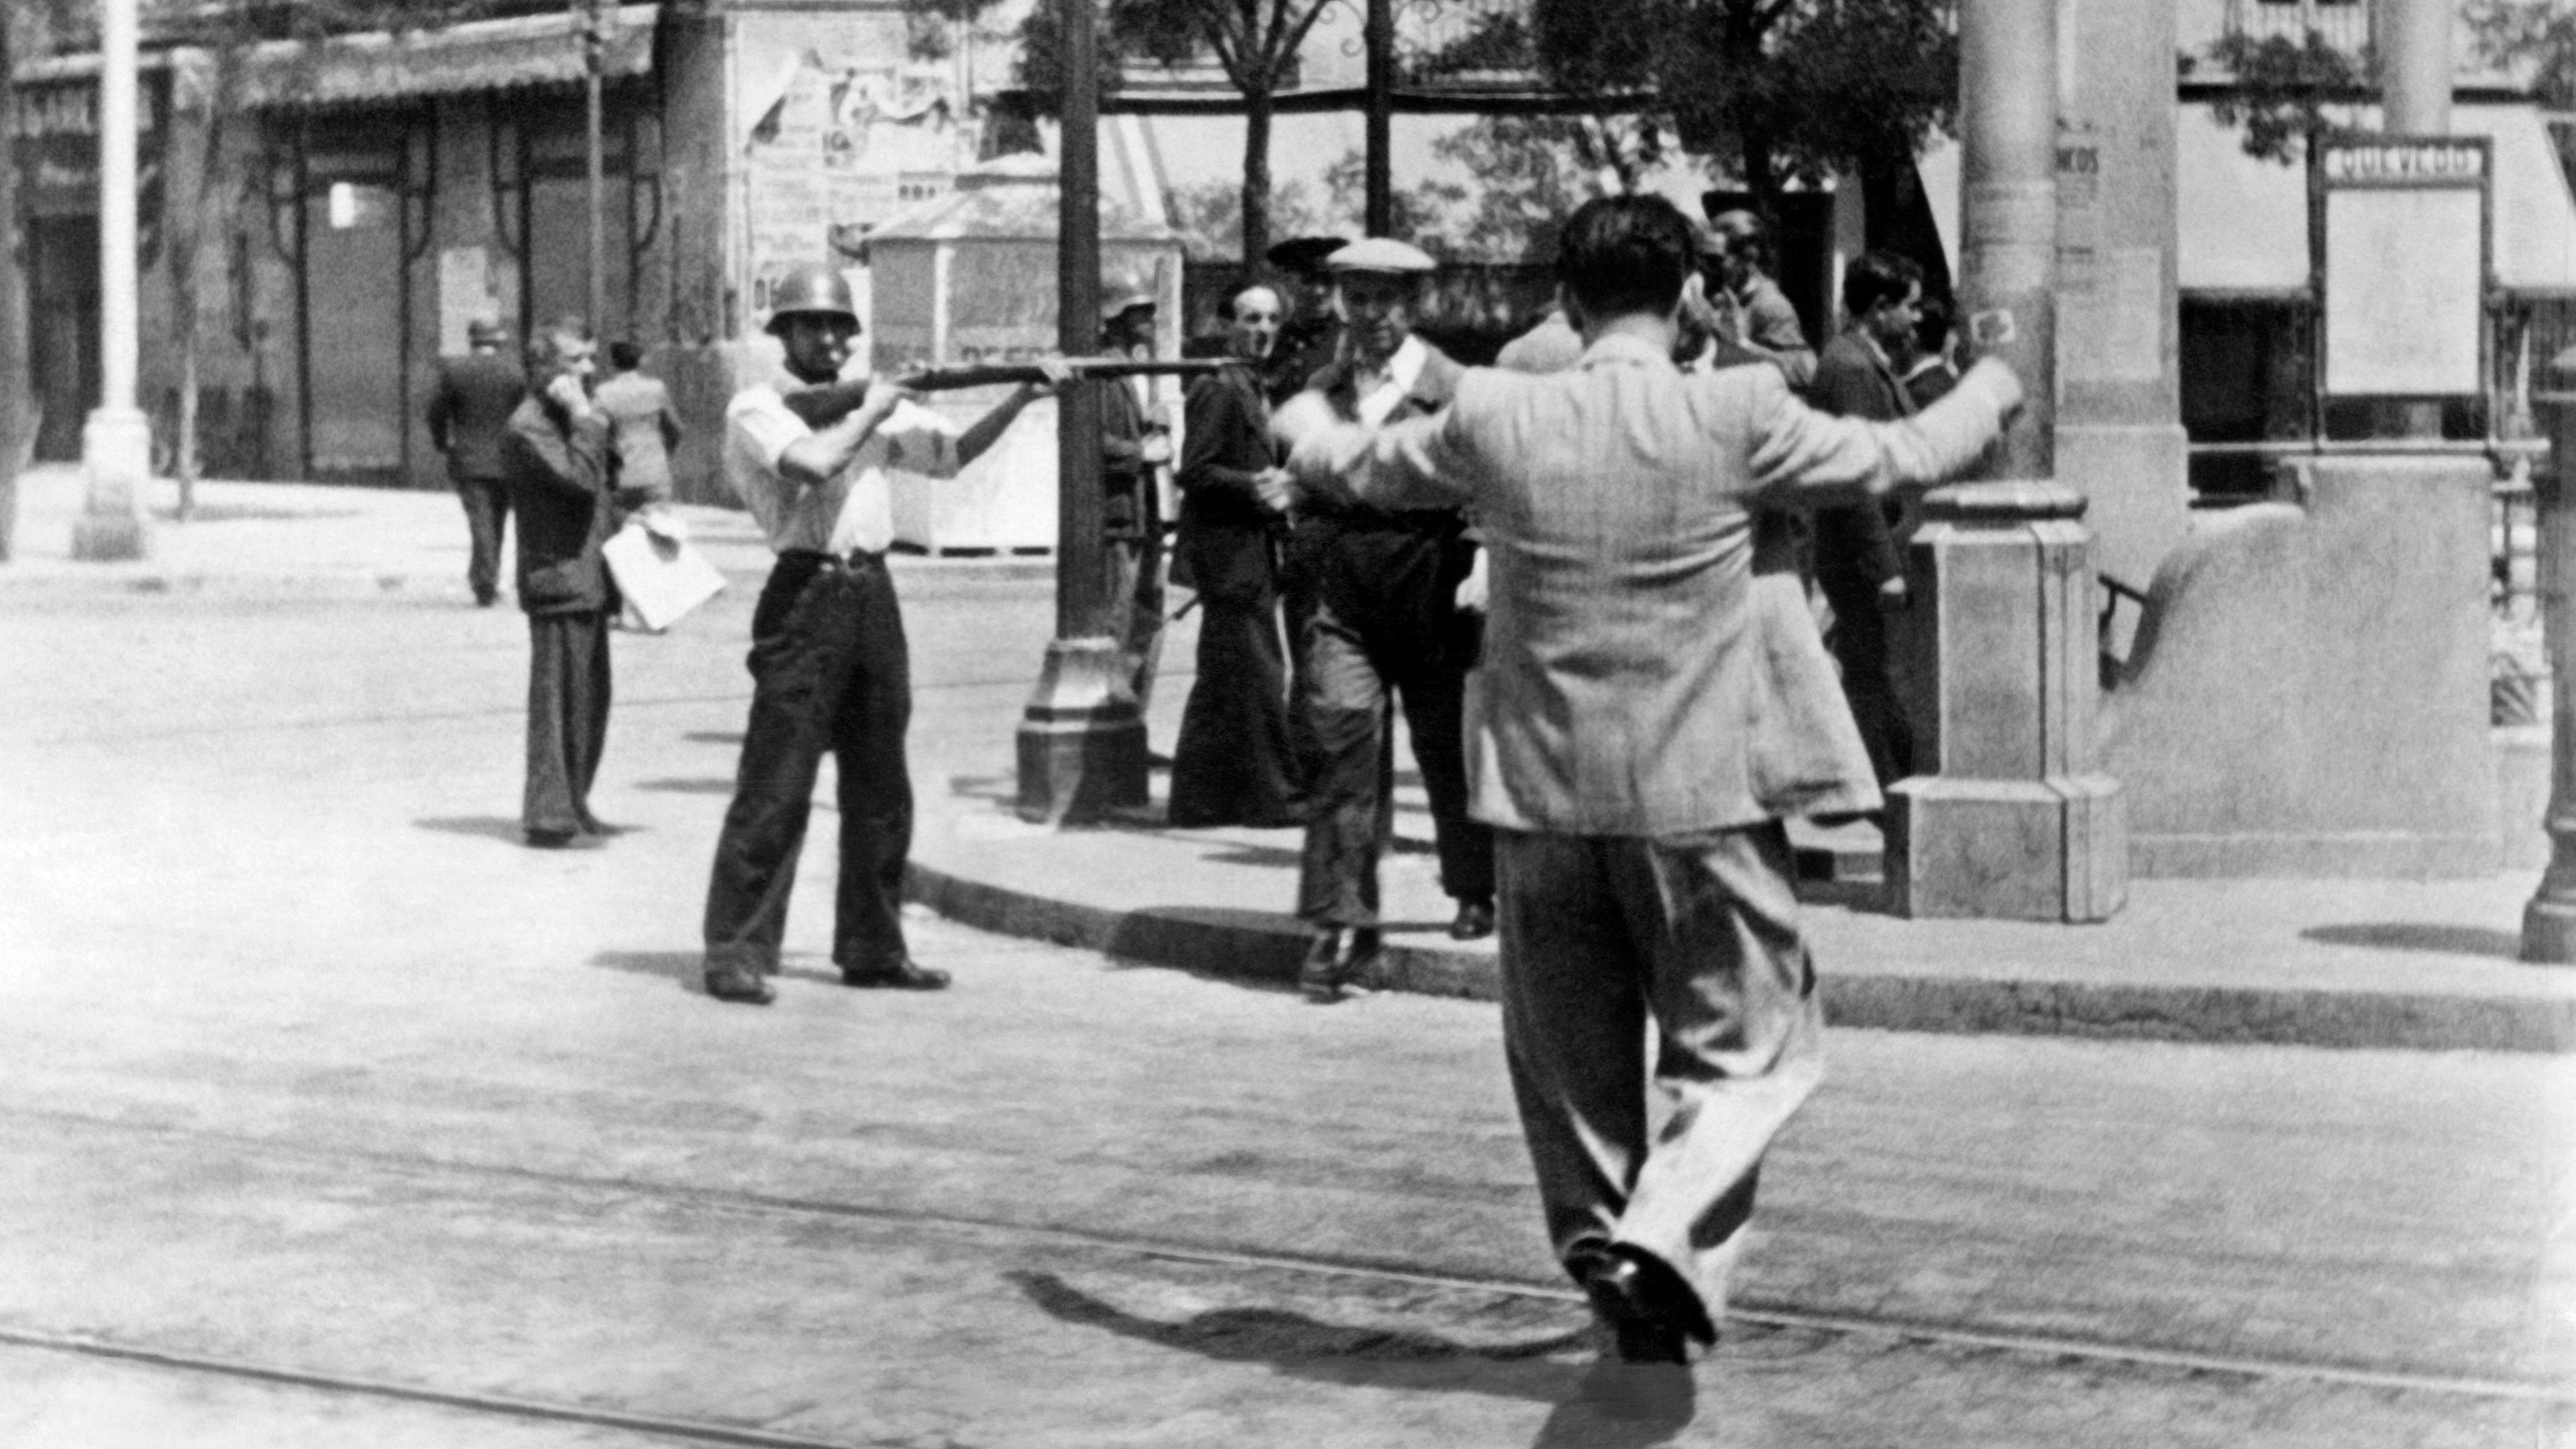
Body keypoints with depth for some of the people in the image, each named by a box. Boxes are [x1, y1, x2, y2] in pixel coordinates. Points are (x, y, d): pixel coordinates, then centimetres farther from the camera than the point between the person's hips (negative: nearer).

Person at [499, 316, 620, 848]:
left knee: (591, 700, 13)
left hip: (591, 582, 9)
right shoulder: (527, 428, -12)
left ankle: (572, 803, 22)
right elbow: (579, 478, -24)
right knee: (560, 698, -9)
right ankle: (549, 814, -7)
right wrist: (584, 417, -20)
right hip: (558, 579, -9)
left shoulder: (572, 419, 19)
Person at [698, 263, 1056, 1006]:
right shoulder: (757, 408, -3)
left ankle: (873, 947, 19)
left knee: (880, 787, 11)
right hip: (805, 595, -7)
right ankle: (736, 952, -4)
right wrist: (870, 411, -6)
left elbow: (953, 453, 15)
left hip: (872, 594, 7)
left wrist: (1019, 399, 3)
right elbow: (813, 463, -20)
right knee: (776, 784, -8)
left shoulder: (875, 402, 16)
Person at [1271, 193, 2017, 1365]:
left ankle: (1603, 1250, 27)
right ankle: (1665, 1240, -16)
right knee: (1747, 1047, 5)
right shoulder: (1737, 415, -10)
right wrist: (1989, 391, 24)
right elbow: (1901, 458, 3)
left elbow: (1350, 469, 14)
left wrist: (1304, 420, 37)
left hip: (1543, 792, 3)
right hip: (1700, 791, -3)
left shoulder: (1495, 420, -4)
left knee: (1573, 1059, 17)